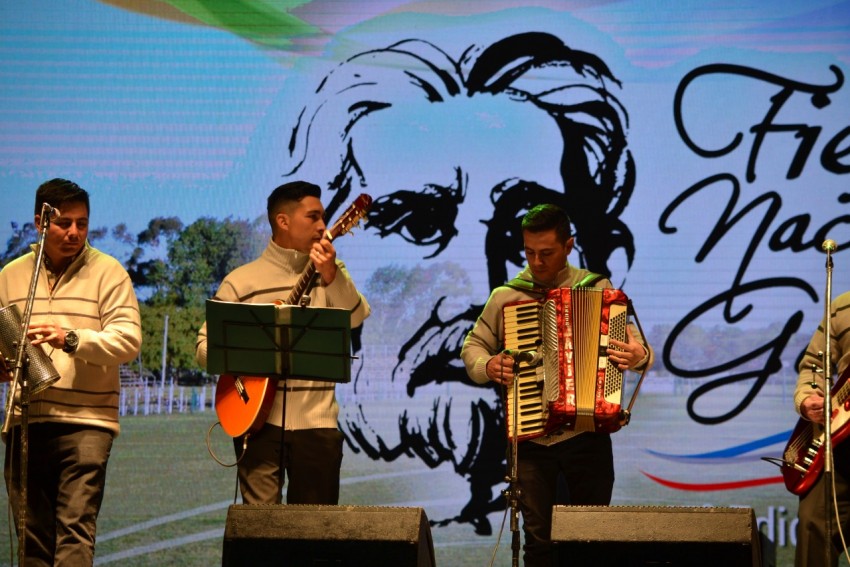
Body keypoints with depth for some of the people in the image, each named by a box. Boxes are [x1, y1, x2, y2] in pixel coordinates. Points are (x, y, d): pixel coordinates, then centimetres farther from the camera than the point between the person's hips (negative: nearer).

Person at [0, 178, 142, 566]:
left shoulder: (107, 272, 2)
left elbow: (129, 340, -8)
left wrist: (72, 339, -23)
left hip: (85, 421, -4)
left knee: (76, 526, -14)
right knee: (31, 533, 6)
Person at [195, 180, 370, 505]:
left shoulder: (329, 272, 11)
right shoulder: (242, 282, 4)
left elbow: (356, 317, -7)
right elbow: (205, 348, 3)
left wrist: (332, 276, -23)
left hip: (316, 420, 2)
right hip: (259, 418, -2)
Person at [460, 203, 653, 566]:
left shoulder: (597, 289, 3)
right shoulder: (504, 297, 6)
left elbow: (635, 346, 1)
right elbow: (472, 346, 14)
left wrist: (639, 355, -23)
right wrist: (487, 366, -8)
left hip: (586, 437, -1)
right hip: (529, 440, 1)